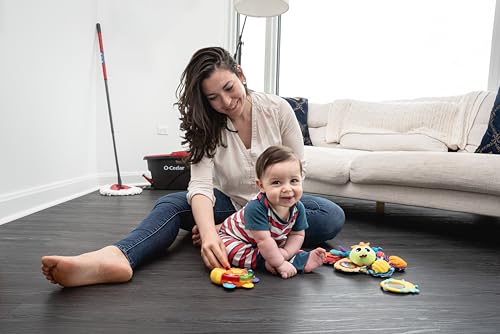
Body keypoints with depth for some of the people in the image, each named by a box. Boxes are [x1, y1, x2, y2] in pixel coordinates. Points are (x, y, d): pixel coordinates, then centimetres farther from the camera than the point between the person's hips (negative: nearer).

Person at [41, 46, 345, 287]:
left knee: (332, 217, -28)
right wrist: (209, 232, -49)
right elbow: (201, 185, -26)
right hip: (230, 204, 0)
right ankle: (116, 258, -52)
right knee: (171, 205, -24)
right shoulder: (207, 126, -12)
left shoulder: (277, 109, -13)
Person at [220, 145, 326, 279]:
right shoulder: (256, 208, -39)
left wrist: (285, 253, -25)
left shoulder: (298, 208, -18)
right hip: (232, 236, -4)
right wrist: (280, 263, -35)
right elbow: (263, 240, -37)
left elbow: (297, 235, -9)